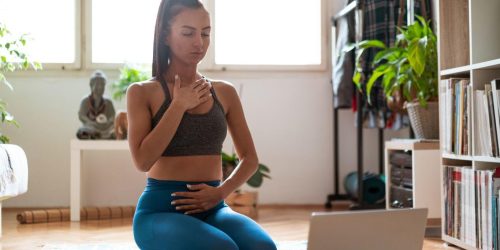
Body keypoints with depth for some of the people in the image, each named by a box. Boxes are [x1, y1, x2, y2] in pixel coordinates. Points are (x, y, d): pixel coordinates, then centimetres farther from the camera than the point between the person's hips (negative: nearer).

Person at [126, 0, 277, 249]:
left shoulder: (225, 92, 11)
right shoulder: (141, 92, 2)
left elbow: (250, 158, 13)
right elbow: (143, 160, -11)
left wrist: (221, 192, -5)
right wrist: (179, 105, -8)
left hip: (212, 208, 3)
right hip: (160, 209, -3)